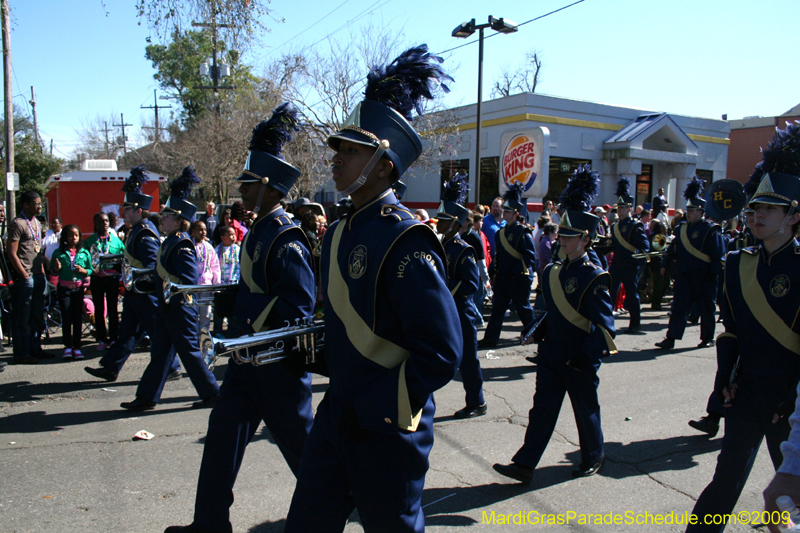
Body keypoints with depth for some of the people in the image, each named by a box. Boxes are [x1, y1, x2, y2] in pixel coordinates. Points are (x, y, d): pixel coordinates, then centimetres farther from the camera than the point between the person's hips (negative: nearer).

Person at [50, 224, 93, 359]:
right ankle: (68, 347, 11)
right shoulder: (59, 253, 1)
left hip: (79, 287, 1)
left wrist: (83, 270, -13)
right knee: (66, 317, 2)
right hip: (64, 288, -1)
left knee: (78, 317, 4)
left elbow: (90, 270, 7)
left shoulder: (84, 253, 4)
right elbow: (52, 271, 6)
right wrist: (56, 268, -16)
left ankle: (77, 347, 11)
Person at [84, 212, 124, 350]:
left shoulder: (116, 240, 7)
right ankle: (102, 339, 14)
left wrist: (117, 264, -9)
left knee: (113, 309, 5)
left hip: (112, 278, 0)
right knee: (99, 309, 6)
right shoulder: (90, 241, 6)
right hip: (96, 279, 0)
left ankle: (114, 338, 13)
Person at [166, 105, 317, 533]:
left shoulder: (286, 238, -19)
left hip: (278, 361, -9)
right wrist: (227, 297, 1)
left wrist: (237, 302, -22)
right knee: (223, 435, 15)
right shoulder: (258, 231, 9)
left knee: (297, 441, 7)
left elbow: (298, 305, -25)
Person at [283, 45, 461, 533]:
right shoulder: (339, 233, 6)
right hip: (338, 414, 8)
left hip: (387, 431, -8)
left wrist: (371, 409, -19)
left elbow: (442, 354, -22)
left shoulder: (405, 240, -21)